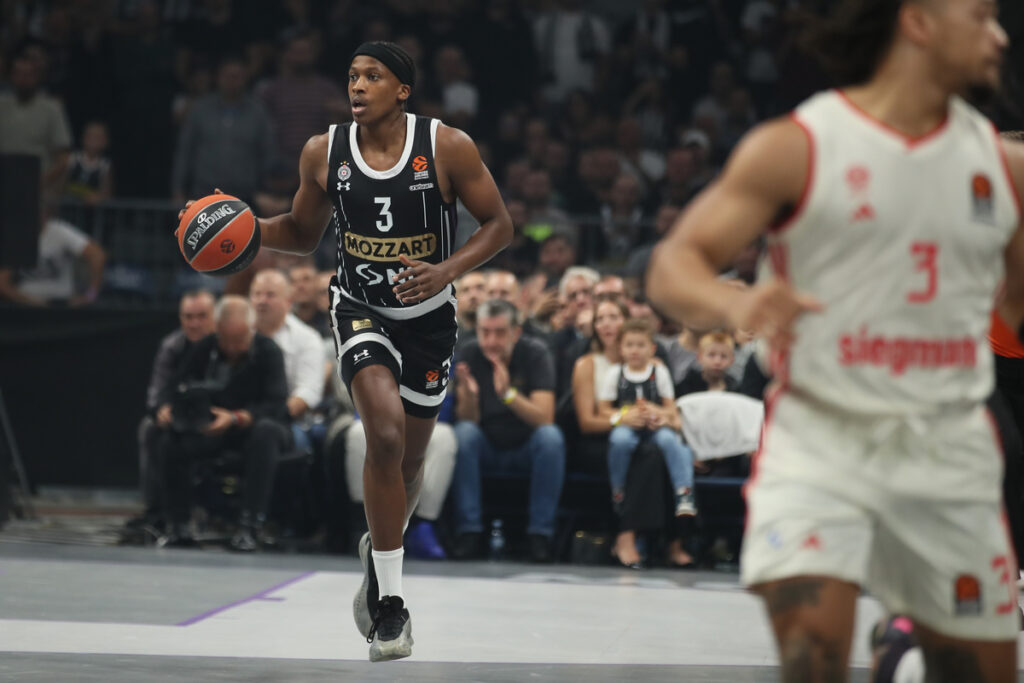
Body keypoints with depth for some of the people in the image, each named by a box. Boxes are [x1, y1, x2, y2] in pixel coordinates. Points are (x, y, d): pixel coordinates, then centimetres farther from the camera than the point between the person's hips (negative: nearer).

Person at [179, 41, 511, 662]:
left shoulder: (447, 147, -15)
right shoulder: (324, 154, -8)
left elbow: (499, 225, -8)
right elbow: (303, 233, 8)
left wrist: (447, 270, -24)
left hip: (429, 315, 1)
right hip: (360, 308, -1)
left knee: (409, 461, 13)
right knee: (386, 433, -24)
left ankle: (378, 552, 46)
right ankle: (390, 599, -16)